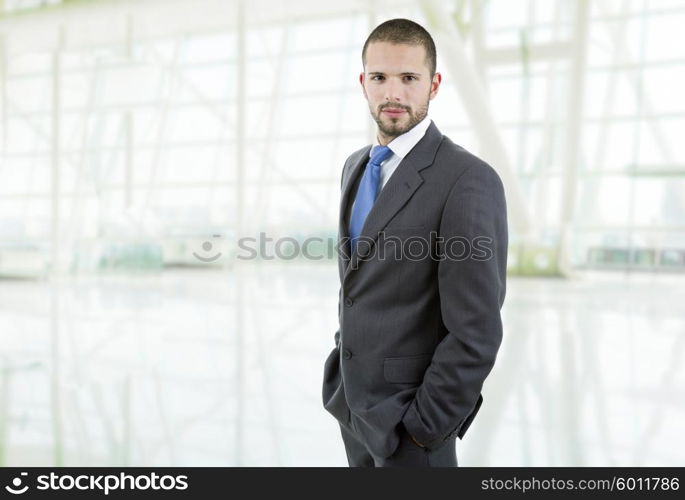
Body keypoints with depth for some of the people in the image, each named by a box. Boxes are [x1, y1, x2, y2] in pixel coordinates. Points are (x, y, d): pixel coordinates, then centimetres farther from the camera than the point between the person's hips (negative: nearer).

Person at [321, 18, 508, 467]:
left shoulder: (469, 180, -19)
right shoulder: (356, 166, 6)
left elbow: (476, 332, -20)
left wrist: (425, 426, -16)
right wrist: (342, 373, 13)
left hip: (407, 417, -7)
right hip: (350, 403, 7)